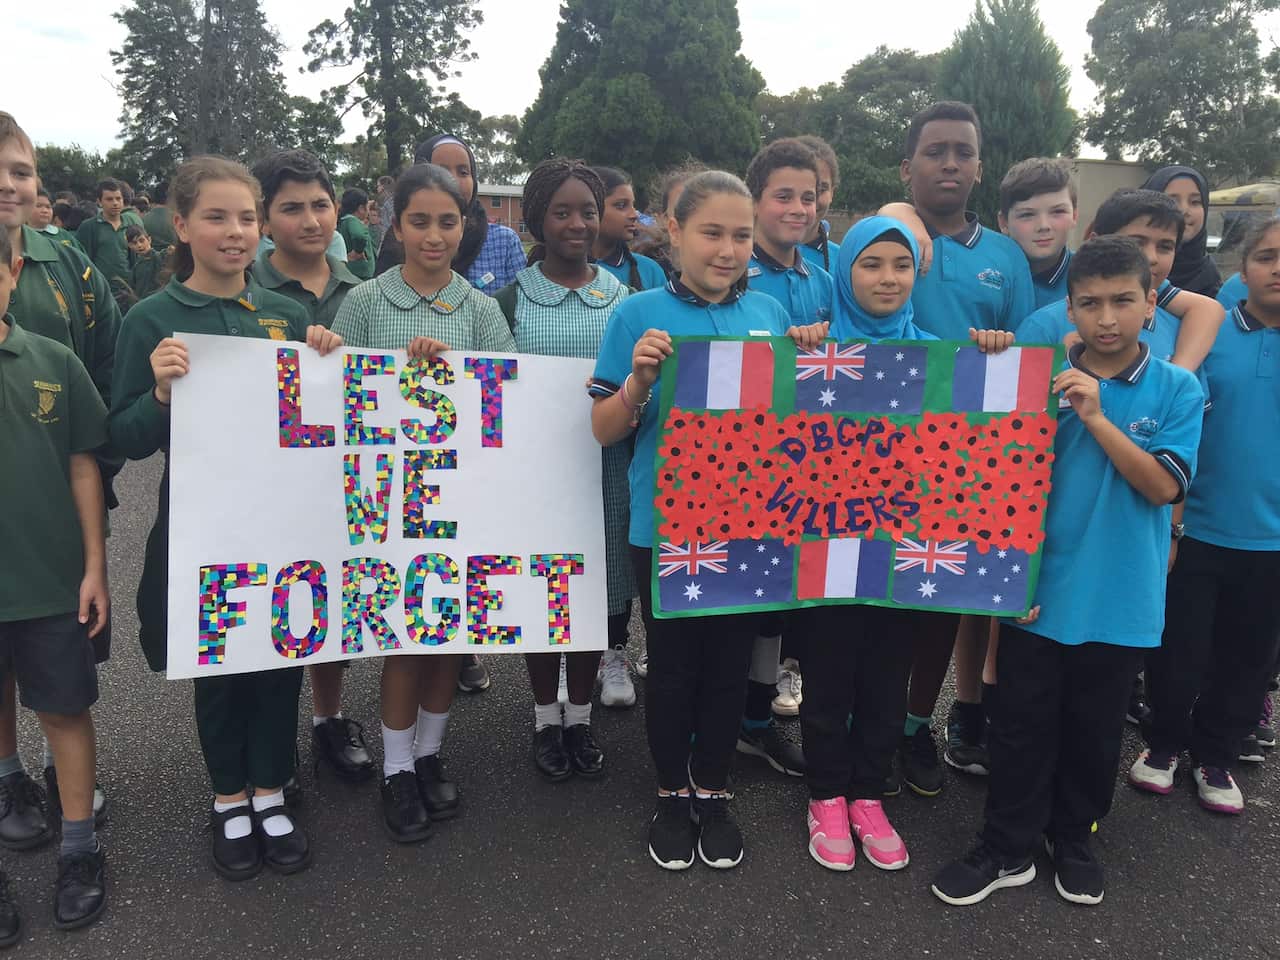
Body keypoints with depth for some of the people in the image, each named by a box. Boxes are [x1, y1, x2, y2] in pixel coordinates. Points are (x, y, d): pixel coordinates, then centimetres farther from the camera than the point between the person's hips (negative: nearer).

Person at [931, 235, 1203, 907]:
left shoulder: (1176, 390, -3)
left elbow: (1163, 486, -13)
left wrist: (1097, 417, -21)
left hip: (1120, 599, 1)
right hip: (1040, 589, 0)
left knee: (1094, 730, 16)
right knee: (1021, 725, 8)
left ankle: (1073, 840, 39)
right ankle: (1008, 850, 26)